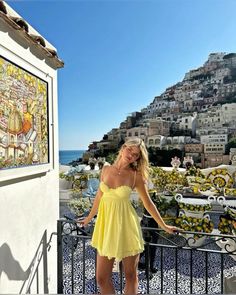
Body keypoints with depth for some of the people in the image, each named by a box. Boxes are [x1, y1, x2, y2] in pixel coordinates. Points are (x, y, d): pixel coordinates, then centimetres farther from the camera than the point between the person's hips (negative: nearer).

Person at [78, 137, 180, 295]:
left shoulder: (135, 175, -6)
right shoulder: (106, 169, 2)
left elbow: (148, 203, 3)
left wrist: (164, 226, 8)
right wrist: (89, 217, 25)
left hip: (126, 226, -2)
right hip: (106, 225, 3)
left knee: (131, 275, 13)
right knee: (102, 278, 7)